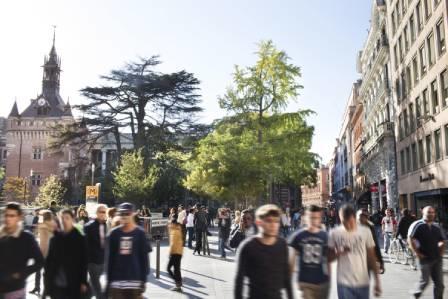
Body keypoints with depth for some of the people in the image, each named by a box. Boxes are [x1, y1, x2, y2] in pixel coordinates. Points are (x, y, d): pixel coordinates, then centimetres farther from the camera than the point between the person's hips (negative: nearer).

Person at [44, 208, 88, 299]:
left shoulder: (80, 239, -4)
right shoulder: (55, 238, 5)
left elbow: (84, 262, -5)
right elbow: (49, 259, 7)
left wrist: (83, 282, -8)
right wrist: (47, 278, 2)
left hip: (73, 285, -3)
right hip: (56, 284, 3)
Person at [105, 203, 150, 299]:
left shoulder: (140, 233, -3)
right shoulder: (114, 233, 2)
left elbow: (144, 258, -1)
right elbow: (109, 258, 6)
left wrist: (143, 280, -4)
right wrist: (109, 280, 4)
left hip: (135, 280, -1)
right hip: (116, 280, 1)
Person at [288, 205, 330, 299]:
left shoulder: (325, 236, 0)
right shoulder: (298, 236, -5)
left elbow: (327, 259, 7)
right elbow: (292, 259, 1)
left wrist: (329, 279, 8)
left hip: (323, 282, 2)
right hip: (305, 283, -2)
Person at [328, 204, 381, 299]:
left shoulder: (365, 232, -1)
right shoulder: (334, 233, -4)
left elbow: (372, 258, 4)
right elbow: (328, 258, 2)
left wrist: (377, 281, 3)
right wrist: (339, 252, -18)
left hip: (363, 283, 2)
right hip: (344, 283, -2)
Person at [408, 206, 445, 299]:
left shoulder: (436, 227, 10)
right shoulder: (417, 225, -8)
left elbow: (442, 241, 22)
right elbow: (410, 239, -13)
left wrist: (441, 252, 9)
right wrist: (417, 253, -13)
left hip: (437, 259, 5)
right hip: (425, 258, -5)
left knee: (439, 283, 6)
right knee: (425, 281, 0)